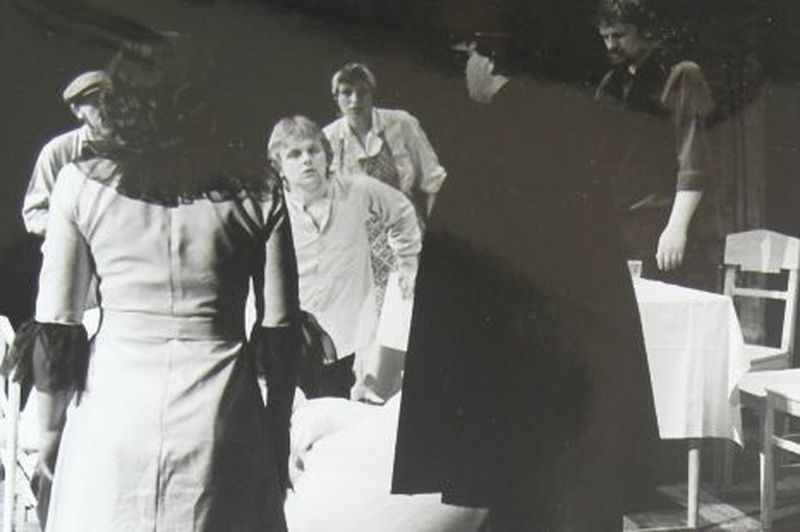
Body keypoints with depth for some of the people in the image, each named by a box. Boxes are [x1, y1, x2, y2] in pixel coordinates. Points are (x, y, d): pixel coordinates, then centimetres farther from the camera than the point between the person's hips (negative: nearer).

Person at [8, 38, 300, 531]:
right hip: (218, 415, 0)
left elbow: (55, 330, 1)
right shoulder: (258, 197, -2)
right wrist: (279, 435, 13)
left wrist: (51, 427, 13)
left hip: (114, 403, 1)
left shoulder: (80, 184, -2)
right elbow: (281, 335, 1)